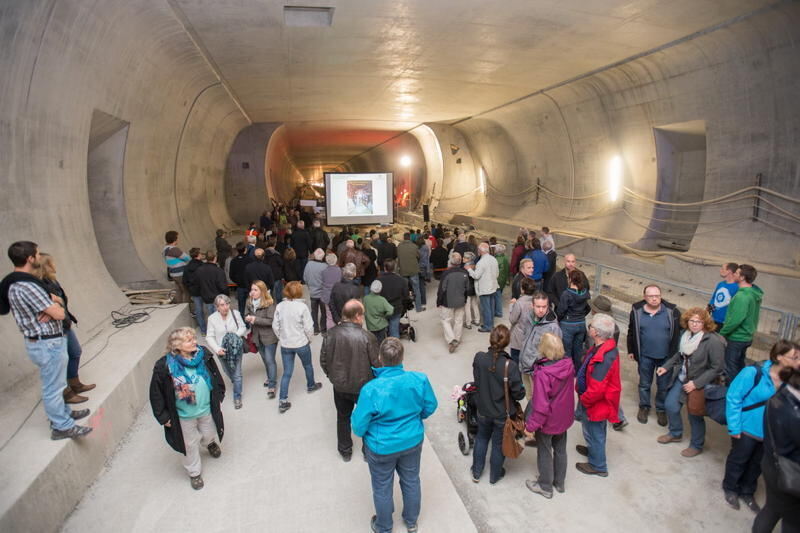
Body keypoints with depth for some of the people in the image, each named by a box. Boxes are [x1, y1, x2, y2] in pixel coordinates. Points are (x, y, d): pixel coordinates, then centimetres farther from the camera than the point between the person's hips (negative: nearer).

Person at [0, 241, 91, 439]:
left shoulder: (19, 281, 6)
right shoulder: (26, 287, -27)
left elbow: (58, 300, 13)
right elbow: (59, 313, -26)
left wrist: (51, 301, -9)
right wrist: (56, 306, -4)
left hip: (43, 341, 10)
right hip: (48, 344, -10)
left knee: (55, 384, 25)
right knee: (53, 387, 4)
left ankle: (63, 413, 41)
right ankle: (62, 427, 18)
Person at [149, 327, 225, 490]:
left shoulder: (204, 357, -14)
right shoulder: (164, 367, -24)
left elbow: (216, 377, 2)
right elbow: (156, 393, -12)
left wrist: (218, 396, 8)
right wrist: (163, 416, -7)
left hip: (206, 410, 3)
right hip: (184, 416, -2)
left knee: (209, 435, 23)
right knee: (191, 444, 16)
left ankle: (210, 442, 61)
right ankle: (194, 473, 42)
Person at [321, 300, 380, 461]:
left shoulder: (331, 333, -16)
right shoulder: (367, 337, -26)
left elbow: (323, 360, -4)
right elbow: (377, 364, -17)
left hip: (339, 386, 3)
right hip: (363, 387, -3)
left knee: (343, 417, 26)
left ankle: (345, 451, 43)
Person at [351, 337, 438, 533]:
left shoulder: (371, 389, -33)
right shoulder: (420, 380, -23)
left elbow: (359, 428, -21)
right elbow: (430, 407, -4)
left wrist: (355, 413, 0)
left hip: (382, 448, -3)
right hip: (413, 442, 3)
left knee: (382, 488, 23)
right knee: (411, 481, 28)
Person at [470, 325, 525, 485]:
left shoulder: (479, 358, -22)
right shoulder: (510, 366, -31)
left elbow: (477, 381, -5)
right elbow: (518, 393, -20)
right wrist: (522, 392, 2)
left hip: (483, 409, 3)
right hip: (503, 413, -3)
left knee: (481, 438, 27)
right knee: (499, 444, 21)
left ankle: (476, 473, 44)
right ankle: (495, 476, 44)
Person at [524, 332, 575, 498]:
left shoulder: (543, 374, -34)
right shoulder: (569, 364, -15)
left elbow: (540, 405, -28)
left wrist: (531, 425, -16)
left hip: (548, 422, -6)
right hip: (564, 418, 6)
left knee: (544, 453, 17)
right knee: (560, 449, 26)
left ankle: (545, 486, 37)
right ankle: (559, 482, 46)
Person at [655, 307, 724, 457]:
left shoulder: (713, 341, -24)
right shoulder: (685, 334, -6)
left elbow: (716, 368, -20)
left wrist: (696, 383, -22)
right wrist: (666, 366, 4)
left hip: (700, 385, -6)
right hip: (681, 378, 6)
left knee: (695, 415, 9)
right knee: (670, 405, 13)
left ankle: (696, 446, 35)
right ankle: (675, 433, 40)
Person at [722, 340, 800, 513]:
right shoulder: (754, 372, -25)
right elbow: (733, 398, -19)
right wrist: (734, 427, -17)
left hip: (770, 432, 5)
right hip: (747, 429, -5)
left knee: (757, 464, 23)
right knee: (739, 460, 17)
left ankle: (747, 492, 47)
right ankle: (730, 489, 42)